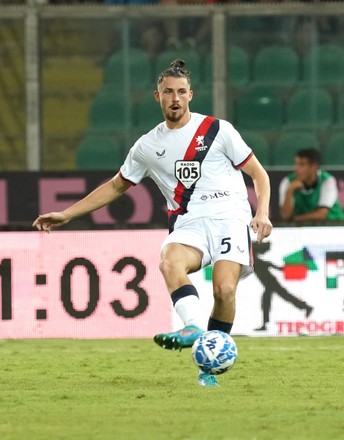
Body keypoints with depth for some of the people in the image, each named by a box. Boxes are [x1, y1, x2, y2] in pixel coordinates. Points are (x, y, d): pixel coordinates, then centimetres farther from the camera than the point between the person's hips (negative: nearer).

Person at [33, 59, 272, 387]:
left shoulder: (217, 130, 6)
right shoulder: (148, 146, 15)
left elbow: (258, 173, 10)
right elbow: (116, 186, 27)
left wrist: (262, 213, -8)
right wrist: (66, 215, 23)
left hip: (229, 217, -3)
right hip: (188, 224, 3)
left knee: (224, 289, -25)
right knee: (169, 262, -33)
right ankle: (193, 327, -48)